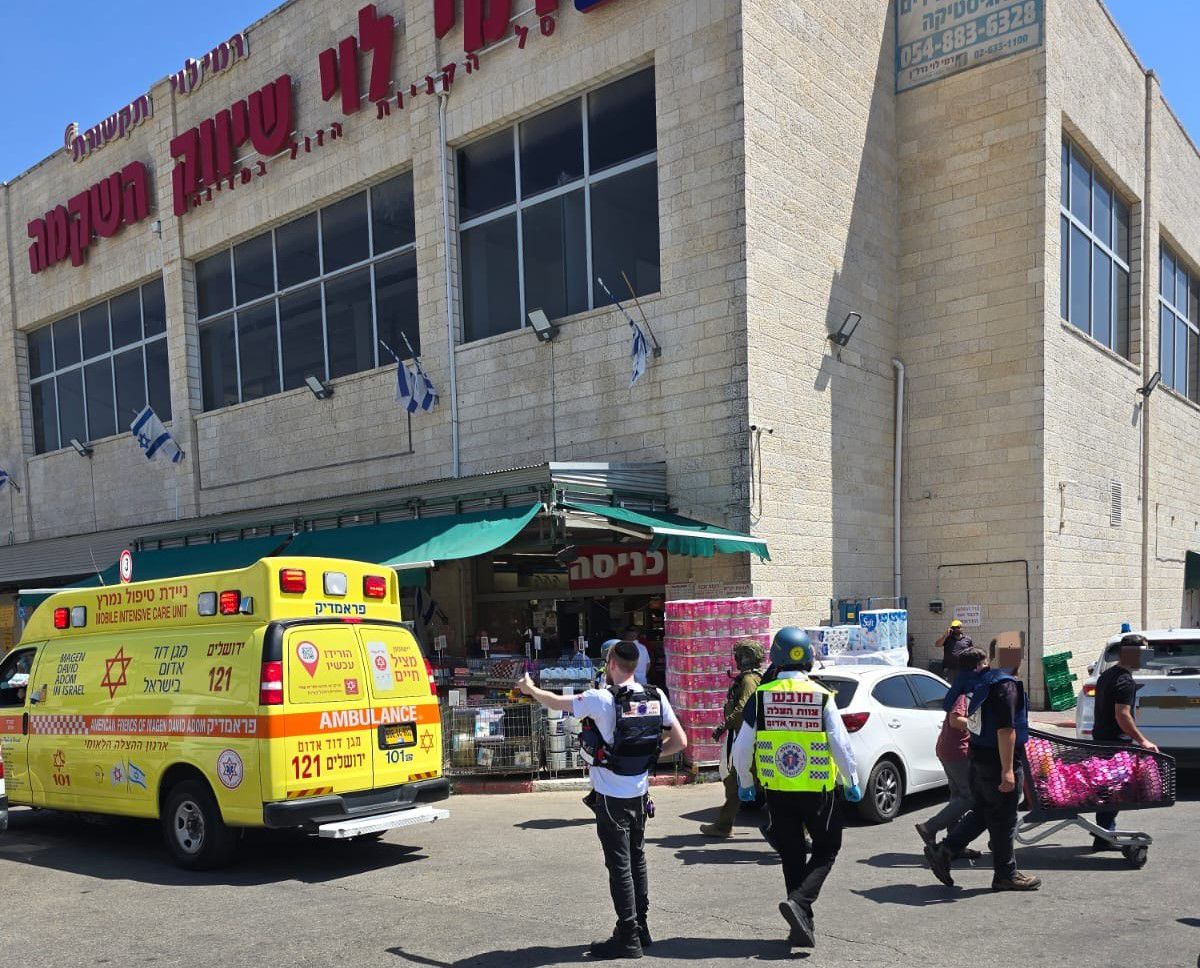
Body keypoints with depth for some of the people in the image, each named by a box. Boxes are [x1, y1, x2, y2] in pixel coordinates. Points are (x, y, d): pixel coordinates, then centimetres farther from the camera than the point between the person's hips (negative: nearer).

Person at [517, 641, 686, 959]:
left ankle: (628, 938, 7)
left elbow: (556, 702, -1)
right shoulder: (656, 697, -2)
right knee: (637, 858, 18)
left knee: (620, 865, 1)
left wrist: (529, 689, 17)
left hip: (611, 797, -6)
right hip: (639, 793, 6)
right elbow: (680, 741, 1)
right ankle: (641, 927, 28)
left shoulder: (601, 700, -16)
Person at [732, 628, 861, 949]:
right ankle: (799, 901, -8)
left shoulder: (761, 697, -5)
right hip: (817, 790, -2)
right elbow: (840, 745, -9)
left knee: (792, 856, 14)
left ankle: (802, 925, 17)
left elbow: (742, 747, -2)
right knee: (826, 850, 14)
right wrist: (852, 782, 6)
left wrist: (744, 783, 13)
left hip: (777, 790, 2)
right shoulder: (822, 697, -10)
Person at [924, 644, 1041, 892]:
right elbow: (1005, 730, -24)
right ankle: (1006, 875, 17)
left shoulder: (980, 679, 7)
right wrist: (1007, 770, -24)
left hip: (979, 757, 8)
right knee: (1003, 819, 5)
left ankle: (943, 852, 11)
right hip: (998, 761, -8)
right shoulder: (1006, 686, -20)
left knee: (980, 812, 17)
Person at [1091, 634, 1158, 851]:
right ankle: (1104, 838, -1)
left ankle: (1105, 833, 23)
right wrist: (1142, 740, -19)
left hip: (1101, 737, 10)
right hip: (1116, 742, -10)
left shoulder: (1107, 675, 14)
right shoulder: (1125, 681, -16)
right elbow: (1122, 715, -23)